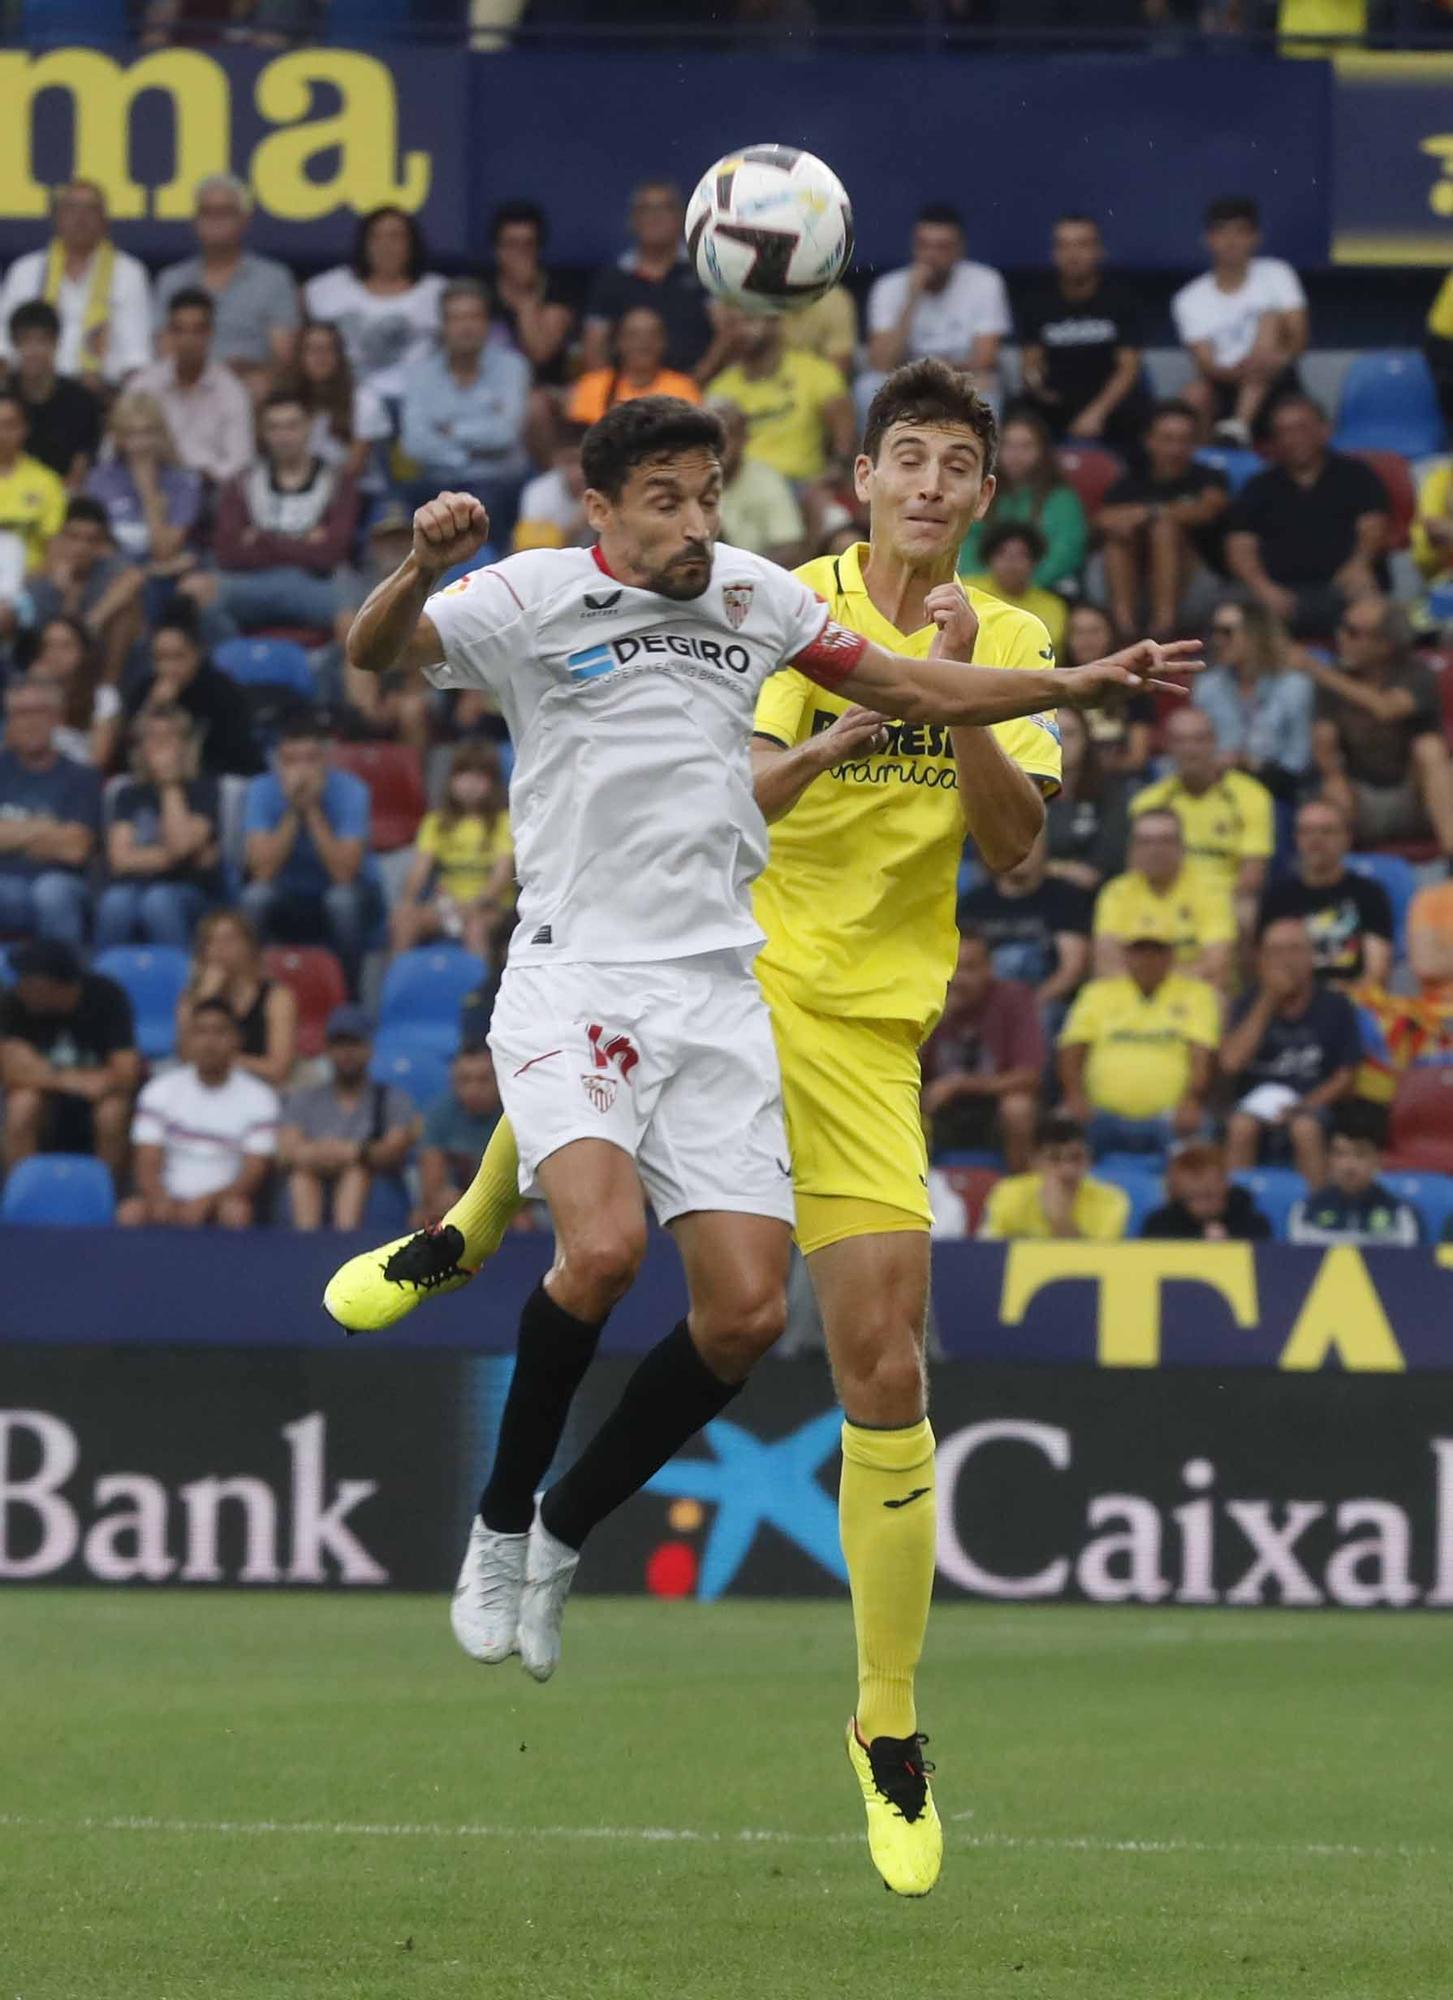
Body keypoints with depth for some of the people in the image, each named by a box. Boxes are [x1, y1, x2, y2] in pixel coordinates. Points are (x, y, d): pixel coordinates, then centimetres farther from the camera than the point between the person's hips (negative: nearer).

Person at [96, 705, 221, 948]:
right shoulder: (130, 795, 18)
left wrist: (171, 785, -2)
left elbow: (182, 843, -9)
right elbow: (120, 858, 4)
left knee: (159, 900, -38)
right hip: (133, 885, 2)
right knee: (116, 902, -35)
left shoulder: (203, 790, 9)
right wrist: (167, 857, -3)